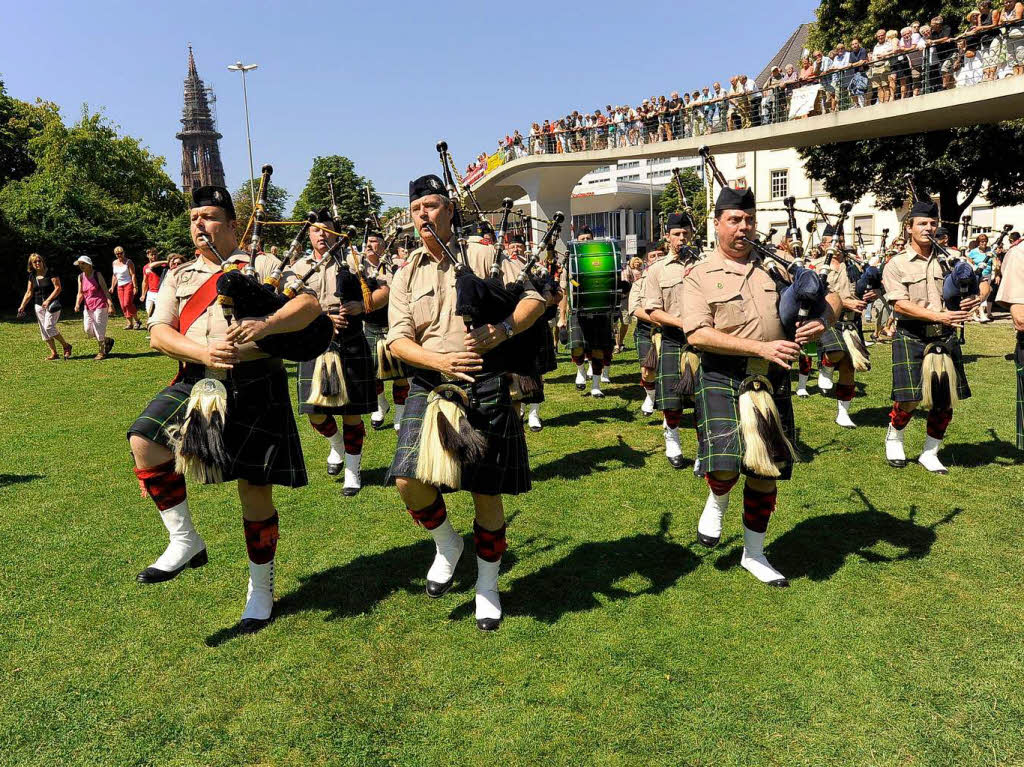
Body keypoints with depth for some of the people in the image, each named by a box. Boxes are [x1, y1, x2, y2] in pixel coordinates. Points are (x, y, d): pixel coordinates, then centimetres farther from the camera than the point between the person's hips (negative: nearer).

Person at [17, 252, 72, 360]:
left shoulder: (51, 273, -8)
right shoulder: (32, 276, 8)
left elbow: (58, 288, -12)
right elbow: (29, 293, 13)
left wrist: (48, 300, -20)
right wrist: (22, 306, 8)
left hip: (52, 304, -6)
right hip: (39, 306, 6)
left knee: (49, 326, -18)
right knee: (43, 330, 4)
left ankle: (66, 346, 1)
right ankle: (54, 353, 10)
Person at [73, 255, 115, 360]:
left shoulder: (97, 275, -8)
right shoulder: (81, 277, 6)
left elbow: (105, 290, -11)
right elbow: (80, 293, 7)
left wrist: (110, 304, -19)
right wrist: (77, 304, -11)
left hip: (100, 306, -6)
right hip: (88, 307, 6)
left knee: (99, 330, -3)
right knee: (88, 330, 4)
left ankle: (102, 352, 11)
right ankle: (107, 341, 26)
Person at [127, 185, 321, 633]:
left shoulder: (261, 266, 6)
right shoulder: (178, 277, 17)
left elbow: (310, 304, -8)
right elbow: (158, 334, 4)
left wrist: (266, 325, -27)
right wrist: (203, 352, -17)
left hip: (255, 388, -3)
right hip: (197, 384, 4)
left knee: (256, 492, 2)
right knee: (144, 442, -21)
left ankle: (261, 590, 21)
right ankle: (185, 541, -2)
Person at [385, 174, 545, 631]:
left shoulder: (481, 256, 4)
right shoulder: (406, 276, 11)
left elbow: (534, 300, -2)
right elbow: (398, 339, 1)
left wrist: (501, 331, -21)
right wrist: (440, 361, -18)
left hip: (486, 388, -2)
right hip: (430, 388, 2)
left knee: (487, 493, 5)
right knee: (409, 480, -14)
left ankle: (487, 584, 26)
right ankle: (447, 544, 18)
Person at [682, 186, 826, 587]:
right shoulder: (700, 276, -3)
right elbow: (697, 334, -15)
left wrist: (818, 323, -6)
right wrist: (761, 347, -22)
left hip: (772, 384, 4)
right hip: (723, 383, -4)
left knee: (766, 475, 11)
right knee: (725, 466, -20)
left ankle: (754, 553, 30)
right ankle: (717, 502, 19)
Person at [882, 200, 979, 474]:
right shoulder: (896, 265, -2)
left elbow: (969, 292, 13)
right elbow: (900, 305, -13)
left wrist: (966, 304, -12)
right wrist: (939, 316, -23)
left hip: (945, 338, 4)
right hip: (911, 337, -4)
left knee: (945, 399, 5)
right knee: (909, 398, -8)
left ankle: (930, 453, 21)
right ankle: (893, 438, 22)